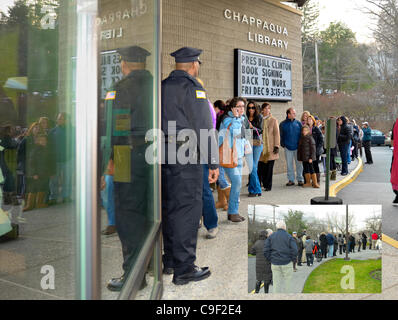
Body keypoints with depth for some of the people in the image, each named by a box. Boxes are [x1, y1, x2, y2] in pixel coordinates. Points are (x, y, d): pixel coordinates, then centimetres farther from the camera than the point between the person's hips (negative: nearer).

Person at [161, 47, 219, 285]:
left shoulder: (163, 86, 14)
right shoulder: (193, 87, -9)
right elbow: (204, 126, -13)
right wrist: (213, 162, -11)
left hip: (165, 155, 8)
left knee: (170, 206, 14)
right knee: (188, 208, -4)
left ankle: (170, 261, 25)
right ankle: (184, 269, 0)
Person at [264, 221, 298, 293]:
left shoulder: (271, 236, 4)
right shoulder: (289, 237, -5)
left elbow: (266, 250, -1)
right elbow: (294, 250, -12)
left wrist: (270, 260, 8)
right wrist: (293, 259, 3)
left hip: (275, 264, 3)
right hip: (287, 263, -3)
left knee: (276, 283, 6)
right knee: (287, 285, 8)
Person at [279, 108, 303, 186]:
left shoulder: (298, 123, 5)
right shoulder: (283, 124, 1)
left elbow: (302, 134, 9)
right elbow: (281, 135, 7)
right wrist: (283, 144, -1)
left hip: (297, 147, 1)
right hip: (288, 147, 0)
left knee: (299, 164, 3)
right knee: (289, 164, 6)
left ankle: (300, 179, 11)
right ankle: (291, 180, 14)